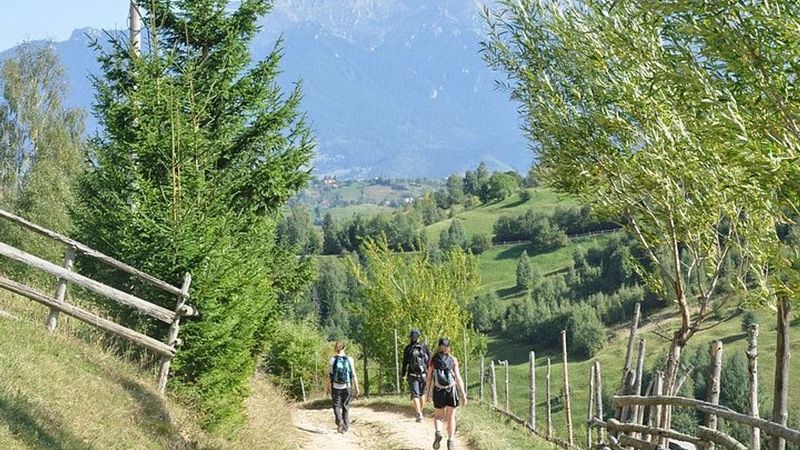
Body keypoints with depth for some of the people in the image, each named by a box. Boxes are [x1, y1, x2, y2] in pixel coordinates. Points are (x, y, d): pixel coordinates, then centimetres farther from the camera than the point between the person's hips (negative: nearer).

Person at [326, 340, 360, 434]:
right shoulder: (349, 359, -5)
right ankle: (345, 427, 14)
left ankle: (339, 422, -15)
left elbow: (329, 375, -4)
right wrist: (357, 388, 0)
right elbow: (354, 375, -5)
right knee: (346, 407, 13)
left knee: (336, 406, 10)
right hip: (347, 387, 1)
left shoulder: (332, 360, -6)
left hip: (336, 387, -1)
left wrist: (328, 386, 9)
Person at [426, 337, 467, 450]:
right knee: (451, 417, 13)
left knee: (438, 416, 14)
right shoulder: (453, 360, -1)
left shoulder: (433, 359, 1)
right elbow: (458, 378, -5)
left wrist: (428, 392, 7)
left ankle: (438, 432, -14)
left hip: (438, 390, 0)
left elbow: (429, 377, -1)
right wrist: (463, 394, -3)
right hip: (451, 390, 0)